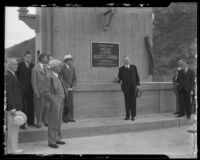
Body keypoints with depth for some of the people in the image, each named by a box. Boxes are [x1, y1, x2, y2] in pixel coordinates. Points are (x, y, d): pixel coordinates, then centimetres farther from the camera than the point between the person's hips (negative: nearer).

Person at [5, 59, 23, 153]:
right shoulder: (8, 76, -14)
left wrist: (17, 106, 15)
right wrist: (12, 108, -22)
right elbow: (8, 93, -19)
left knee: (14, 127, 15)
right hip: (12, 106, -10)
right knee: (12, 127, -1)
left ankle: (11, 147, 26)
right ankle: (12, 149, 10)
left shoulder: (13, 75, 15)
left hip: (16, 105, 10)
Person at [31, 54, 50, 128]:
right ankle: (39, 122, 19)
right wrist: (36, 93, -11)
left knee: (47, 107, 8)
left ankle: (46, 121, 23)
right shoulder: (35, 69, -5)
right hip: (40, 92, -4)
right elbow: (34, 82, -7)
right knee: (39, 108, 5)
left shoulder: (48, 68, 11)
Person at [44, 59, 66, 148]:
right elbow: (46, 92, -17)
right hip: (55, 102, -9)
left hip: (60, 102, 9)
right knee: (53, 123, -1)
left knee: (59, 122, 16)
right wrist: (53, 101, -15)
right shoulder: (50, 77, -13)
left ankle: (57, 139, 27)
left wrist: (61, 100, 13)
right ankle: (51, 141, 9)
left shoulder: (57, 77, 14)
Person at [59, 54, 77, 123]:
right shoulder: (62, 68, -8)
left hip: (70, 88, 5)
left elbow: (74, 78, 10)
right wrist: (66, 87, -13)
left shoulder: (72, 68, 7)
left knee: (70, 103, 4)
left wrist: (73, 86, -3)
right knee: (64, 103, -2)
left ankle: (70, 117, 12)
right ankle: (64, 118, 9)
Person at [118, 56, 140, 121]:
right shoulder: (121, 69, 8)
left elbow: (137, 76, 10)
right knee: (127, 101, 1)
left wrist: (138, 84, 2)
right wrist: (120, 81, -5)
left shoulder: (134, 67, 12)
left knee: (133, 101, 1)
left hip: (133, 86, 1)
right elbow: (119, 77, 16)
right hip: (126, 87, -1)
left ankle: (133, 116, 8)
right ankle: (127, 115, 10)